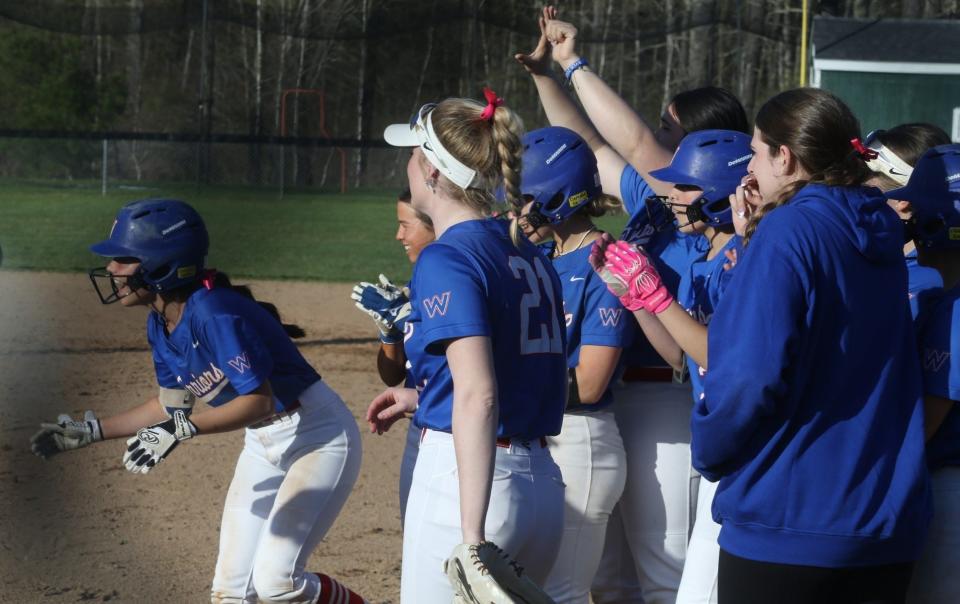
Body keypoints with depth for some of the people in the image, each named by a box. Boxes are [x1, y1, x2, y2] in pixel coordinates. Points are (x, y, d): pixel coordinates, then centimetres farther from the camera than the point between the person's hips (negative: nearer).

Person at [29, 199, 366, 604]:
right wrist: (90, 431, 11)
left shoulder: (214, 313, -28)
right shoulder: (159, 326, 0)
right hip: (263, 445, 9)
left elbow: (259, 400, -30)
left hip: (320, 436, -9)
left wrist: (182, 430, -37)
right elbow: (172, 406, 13)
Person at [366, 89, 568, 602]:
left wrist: (472, 538, -26)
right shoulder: (529, 255, 12)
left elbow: (479, 397, -22)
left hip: (463, 482, -8)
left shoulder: (448, 259, -12)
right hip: (540, 480, 8)